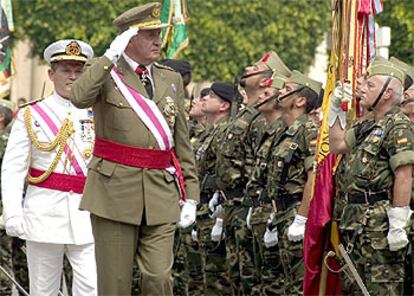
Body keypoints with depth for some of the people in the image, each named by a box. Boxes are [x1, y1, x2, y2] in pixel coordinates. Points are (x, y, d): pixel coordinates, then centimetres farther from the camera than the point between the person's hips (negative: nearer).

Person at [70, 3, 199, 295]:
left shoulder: (171, 80, 14)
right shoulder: (104, 73, 2)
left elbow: (182, 142, 16)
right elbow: (80, 97, -23)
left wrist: (190, 194, 9)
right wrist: (112, 55, -16)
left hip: (161, 192, 3)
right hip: (115, 190, -3)